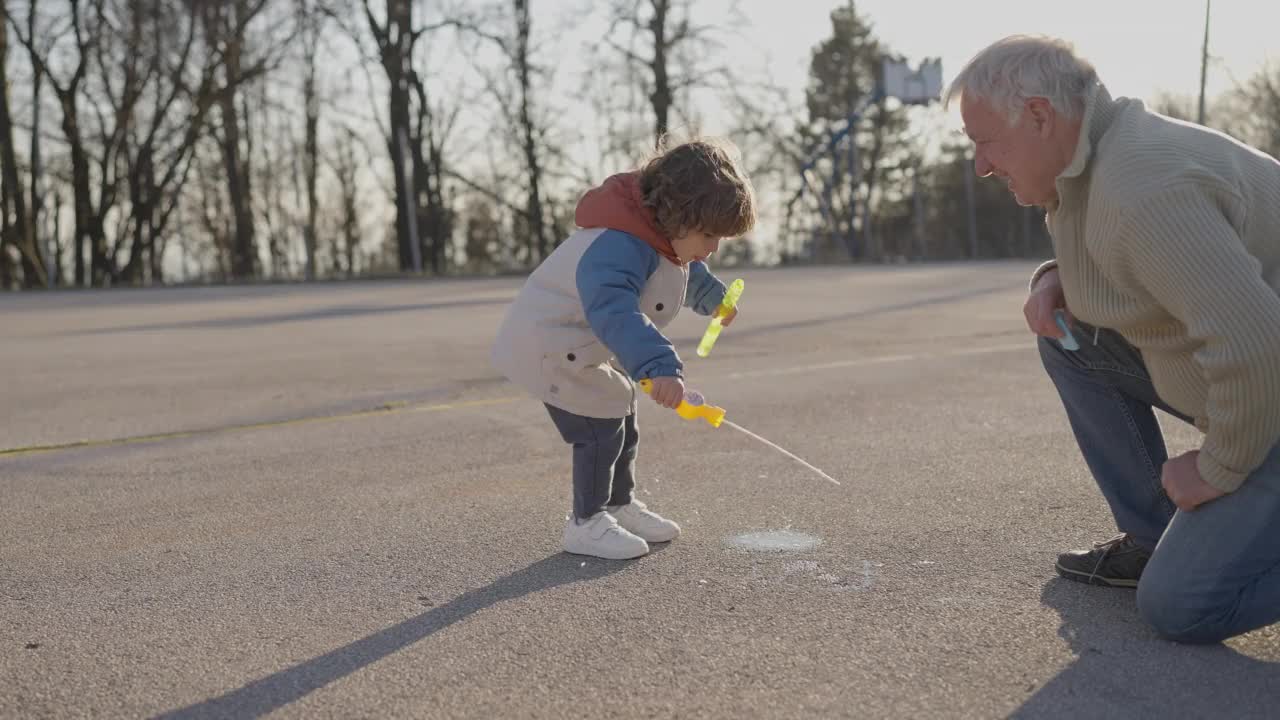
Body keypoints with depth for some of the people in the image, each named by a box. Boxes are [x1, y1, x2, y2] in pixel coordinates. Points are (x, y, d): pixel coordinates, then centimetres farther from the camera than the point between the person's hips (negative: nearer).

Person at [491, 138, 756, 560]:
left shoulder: (661, 234, -3)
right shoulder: (618, 247, -37)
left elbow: (689, 271, 22)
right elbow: (614, 313, -53)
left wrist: (713, 296, 36)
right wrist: (660, 366, -64)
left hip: (578, 345, 10)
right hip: (549, 347, -10)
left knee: (620, 421, 17)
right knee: (600, 430, -8)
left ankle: (620, 505, 34)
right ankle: (586, 524, 8)